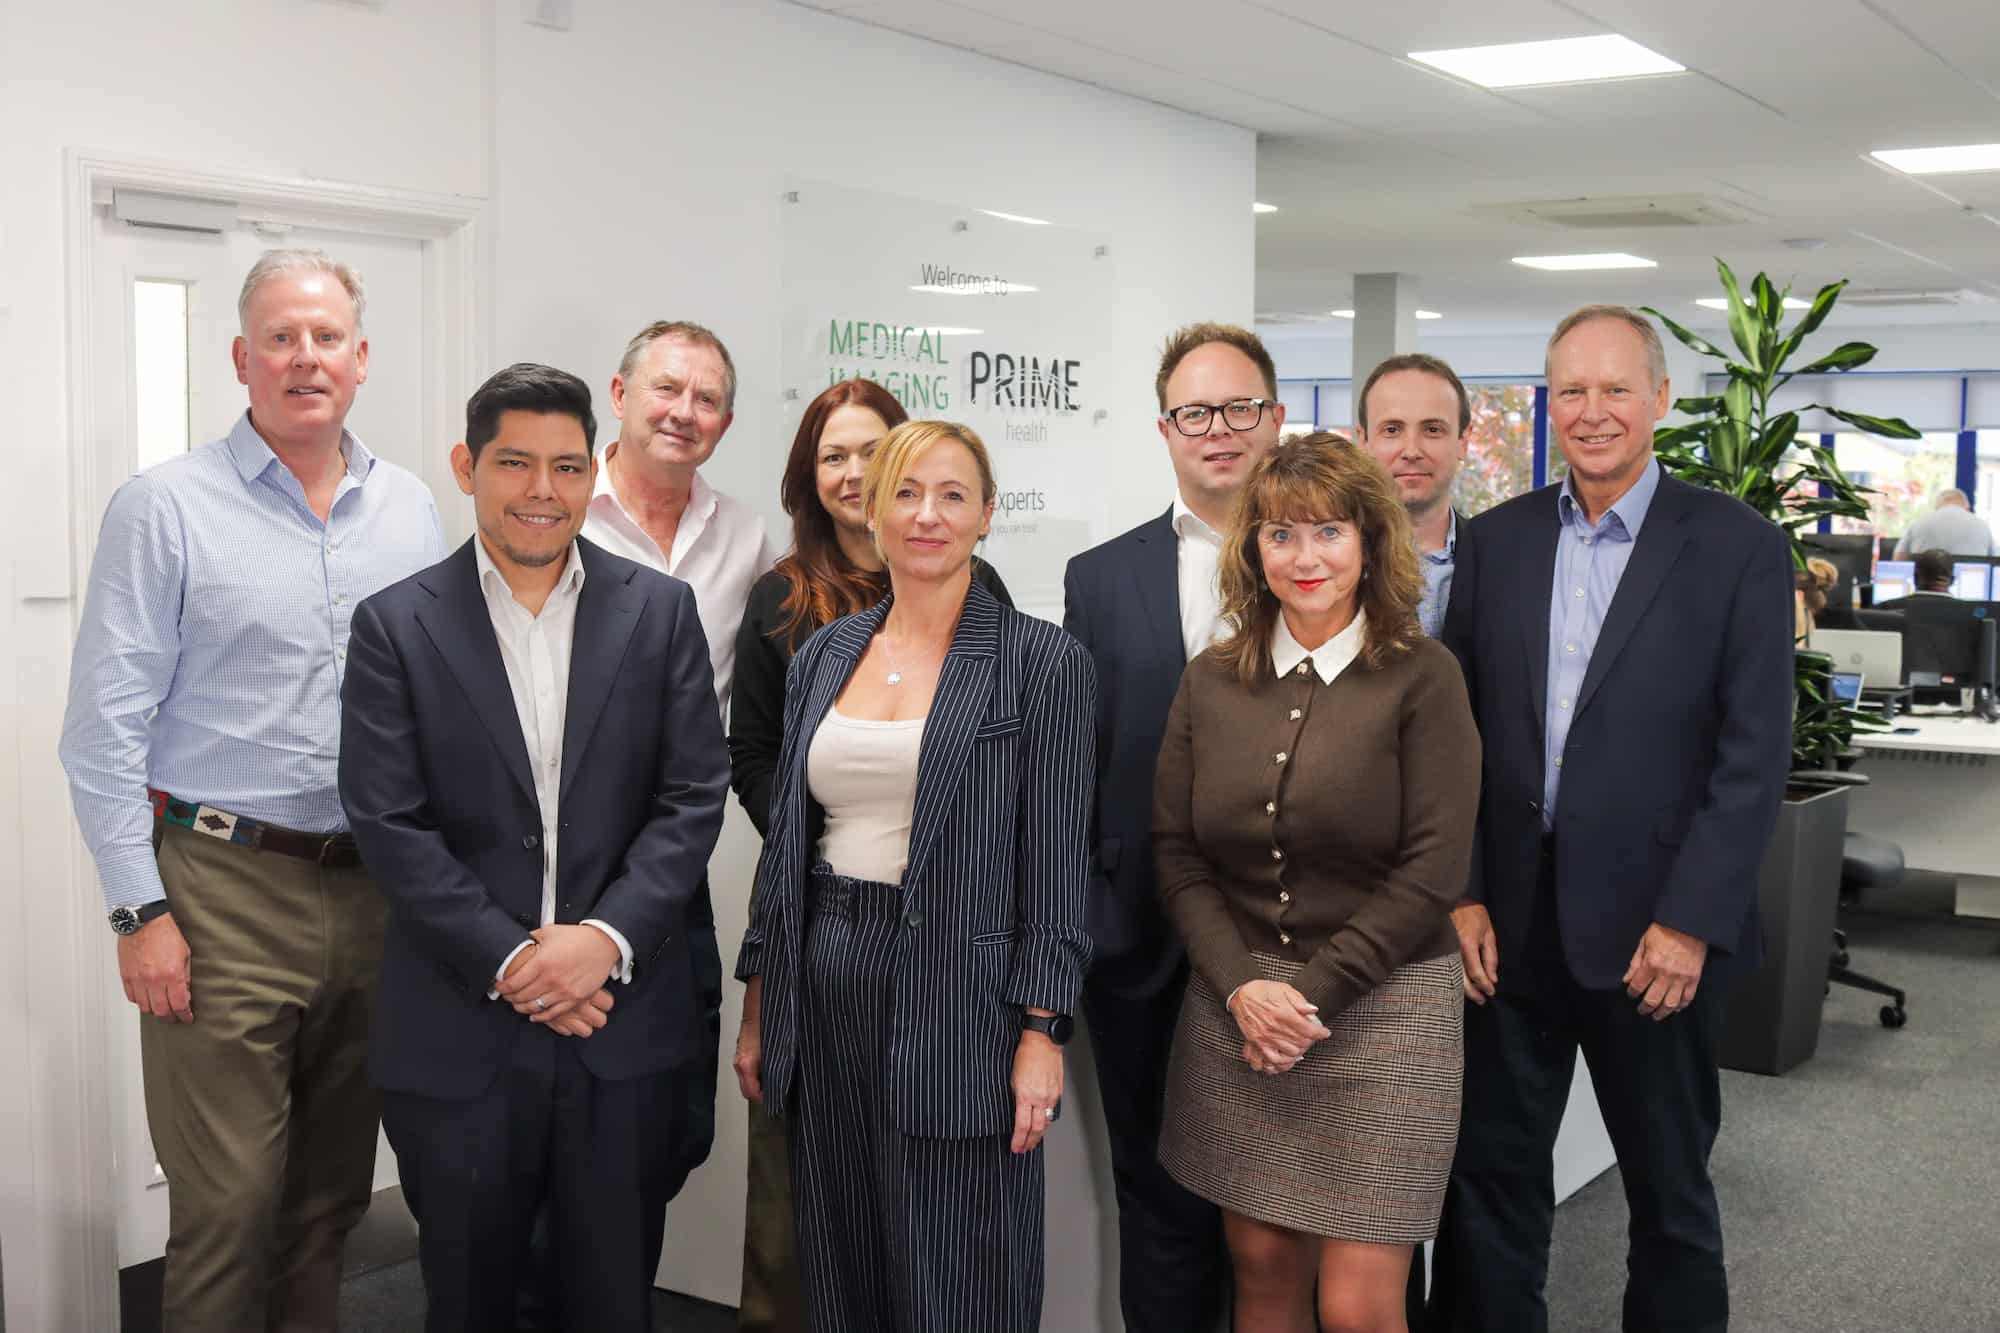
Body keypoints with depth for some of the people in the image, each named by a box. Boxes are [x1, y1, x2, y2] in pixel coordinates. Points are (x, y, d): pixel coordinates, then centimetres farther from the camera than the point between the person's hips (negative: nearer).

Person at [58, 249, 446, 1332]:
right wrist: (141, 911, -10)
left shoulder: (410, 511, 9)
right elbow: (106, 729, -6)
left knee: (333, 1194, 14)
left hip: (377, 895, 4)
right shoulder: (165, 509, -4)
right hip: (224, 892, -4)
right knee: (229, 1203, -1)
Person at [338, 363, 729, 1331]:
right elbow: (389, 821, -6)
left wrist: (607, 937, -14)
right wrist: (505, 959, -13)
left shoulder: (660, 611, 3)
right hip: (458, 1028, -1)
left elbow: (693, 796, -1)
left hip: (625, 1022, 1)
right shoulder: (395, 624, 0)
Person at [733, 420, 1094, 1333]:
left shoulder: (1041, 663, -5)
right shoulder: (824, 655, 9)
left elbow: (1056, 861, -7)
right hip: (824, 991, 5)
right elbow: (785, 835, 13)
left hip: (958, 998, -5)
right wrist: (758, 1006, 12)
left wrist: (1041, 1033, -12)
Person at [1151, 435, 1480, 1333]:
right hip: (1236, 1009, 4)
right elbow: (1176, 855, 5)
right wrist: (1243, 989, -9)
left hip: (1380, 1007, -3)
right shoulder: (1210, 683, 6)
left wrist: (1315, 992, -13)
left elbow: (1433, 867, -10)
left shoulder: (1422, 678, -6)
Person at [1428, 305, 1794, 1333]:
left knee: (1670, 1192, 13)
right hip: (1509, 921, 3)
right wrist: (1460, 894, -2)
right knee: (1489, 1176, 11)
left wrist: (1690, 922, -13)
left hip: (1657, 932, -2)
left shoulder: (1739, 547, -4)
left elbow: (1755, 754, -8)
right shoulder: (1494, 543, 5)